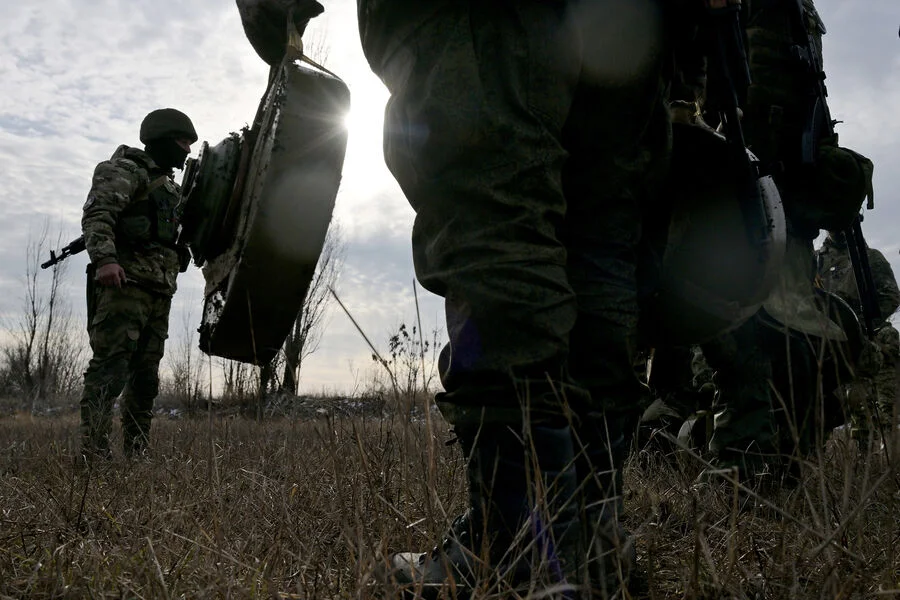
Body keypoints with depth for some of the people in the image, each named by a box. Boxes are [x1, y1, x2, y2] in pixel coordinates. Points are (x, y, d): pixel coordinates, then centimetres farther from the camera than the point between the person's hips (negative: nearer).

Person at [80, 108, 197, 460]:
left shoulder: (168, 184, 27)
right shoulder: (125, 171, 0)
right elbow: (96, 215, -15)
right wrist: (105, 258, -28)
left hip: (159, 289, 9)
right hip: (125, 281, -9)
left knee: (146, 375, 7)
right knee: (110, 366, -14)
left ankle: (136, 454, 12)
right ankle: (93, 452, -15)